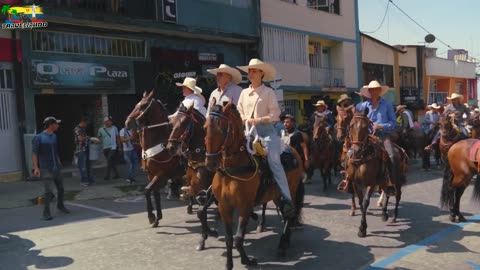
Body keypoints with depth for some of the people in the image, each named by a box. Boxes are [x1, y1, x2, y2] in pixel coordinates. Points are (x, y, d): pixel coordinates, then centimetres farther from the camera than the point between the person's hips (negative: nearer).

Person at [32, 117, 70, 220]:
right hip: (46, 169, -6)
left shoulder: (54, 136, 10)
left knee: (60, 188, 16)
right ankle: (46, 212, 2)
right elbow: (34, 153, -12)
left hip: (56, 168, 7)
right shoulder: (38, 138, -10)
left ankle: (60, 205, 37)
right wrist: (36, 167, -20)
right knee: (48, 191, -10)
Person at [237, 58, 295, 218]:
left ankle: (286, 199, -15)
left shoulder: (268, 92, 1)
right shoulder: (244, 93, 15)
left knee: (274, 161, -16)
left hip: (266, 130, -5)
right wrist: (245, 119, -4)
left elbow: (275, 115, -5)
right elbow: (239, 112, 17)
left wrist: (258, 120, -16)